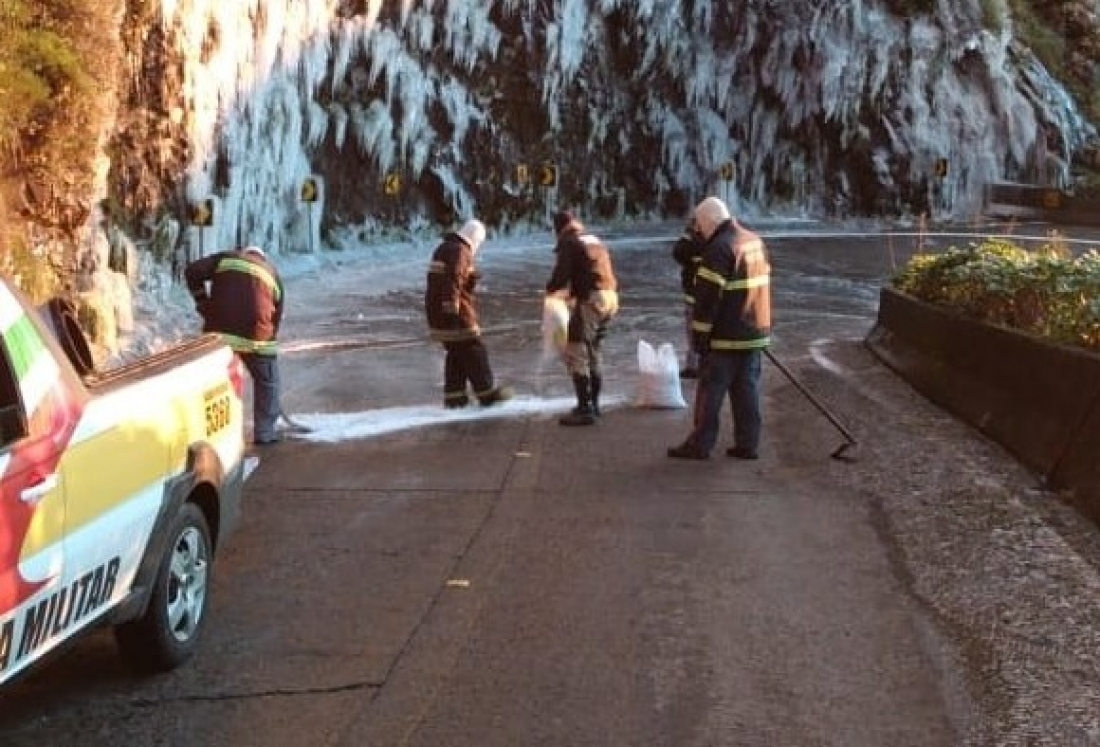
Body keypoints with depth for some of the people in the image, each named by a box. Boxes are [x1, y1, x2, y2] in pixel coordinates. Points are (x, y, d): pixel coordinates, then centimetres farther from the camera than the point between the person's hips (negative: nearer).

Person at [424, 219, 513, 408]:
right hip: (456, 314, -10)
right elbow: (453, 280, -25)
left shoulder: (443, 249, 19)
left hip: (437, 311, 10)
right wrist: (452, 307, -27)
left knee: (455, 353, 15)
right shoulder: (460, 251, -14)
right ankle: (486, 393, 4)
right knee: (473, 351, -1)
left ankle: (453, 396, 16)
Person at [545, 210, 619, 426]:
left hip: (590, 300, -9)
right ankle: (593, 404, 28)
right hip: (609, 298, 9)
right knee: (593, 352, 21)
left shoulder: (569, 243, -4)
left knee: (576, 353, -7)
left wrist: (551, 289, 9)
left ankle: (585, 409, -13)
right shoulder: (597, 242, 22)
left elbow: (562, 274, -13)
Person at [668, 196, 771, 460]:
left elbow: (708, 297, -19)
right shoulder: (755, 242, 12)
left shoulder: (719, 249, -16)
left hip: (725, 337, -8)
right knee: (747, 389, 11)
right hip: (755, 333, 8)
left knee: (710, 390, -1)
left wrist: (699, 335, -14)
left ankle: (700, 444, 4)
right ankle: (748, 444, 13)